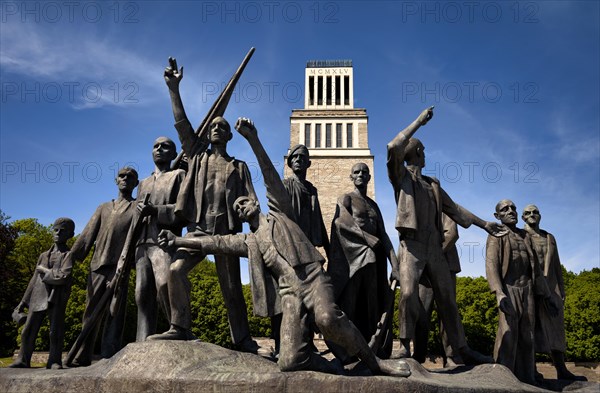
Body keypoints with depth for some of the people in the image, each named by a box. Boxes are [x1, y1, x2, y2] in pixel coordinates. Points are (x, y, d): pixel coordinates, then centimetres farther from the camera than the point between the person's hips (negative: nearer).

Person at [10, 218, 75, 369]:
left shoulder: (68, 255, 3)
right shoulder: (44, 255, 20)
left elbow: (63, 277, -13)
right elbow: (35, 279, 21)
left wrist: (44, 270, -2)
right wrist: (23, 301, 20)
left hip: (56, 299, -5)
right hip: (38, 298, 5)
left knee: (56, 331, -5)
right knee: (28, 331, 5)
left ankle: (54, 361, 2)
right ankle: (22, 360, 14)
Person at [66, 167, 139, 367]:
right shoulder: (103, 208, 25)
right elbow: (88, 234, 16)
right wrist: (72, 256, 3)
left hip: (119, 265, -5)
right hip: (97, 265, 5)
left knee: (113, 313, -8)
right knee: (91, 312, 6)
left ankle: (108, 358, -9)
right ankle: (82, 357, 10)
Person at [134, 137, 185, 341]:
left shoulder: (179, 175, 11)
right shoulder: (143, 183, 29)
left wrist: (156, 211, -16)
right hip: (142, 244, 6)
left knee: (165, 287, -23)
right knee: (143, 296, -2)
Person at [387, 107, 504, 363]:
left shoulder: (433, 185, 24)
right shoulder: (401, 176, 8)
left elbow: (453, 208, 28)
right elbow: (394, 148, -9)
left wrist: (483, 224, 27)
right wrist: (418, 122, -6)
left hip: (434, 248, 6)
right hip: (411, 245, -6)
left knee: (447, 298, 6)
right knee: (409, 294, -19)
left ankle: (462, 349, 11)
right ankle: (405, 347, -10)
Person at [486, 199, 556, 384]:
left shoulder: (525, 236, 18)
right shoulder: (496, 236, -1)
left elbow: (534, 267, 19)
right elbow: (491, 265, -14)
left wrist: (546, 295, 13)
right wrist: (499, 293, -29)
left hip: (527, 290, 6)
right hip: (508, 289, -5)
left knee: (526, 336, 2)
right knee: (508, 334, -15)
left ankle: (526, 380, 5)